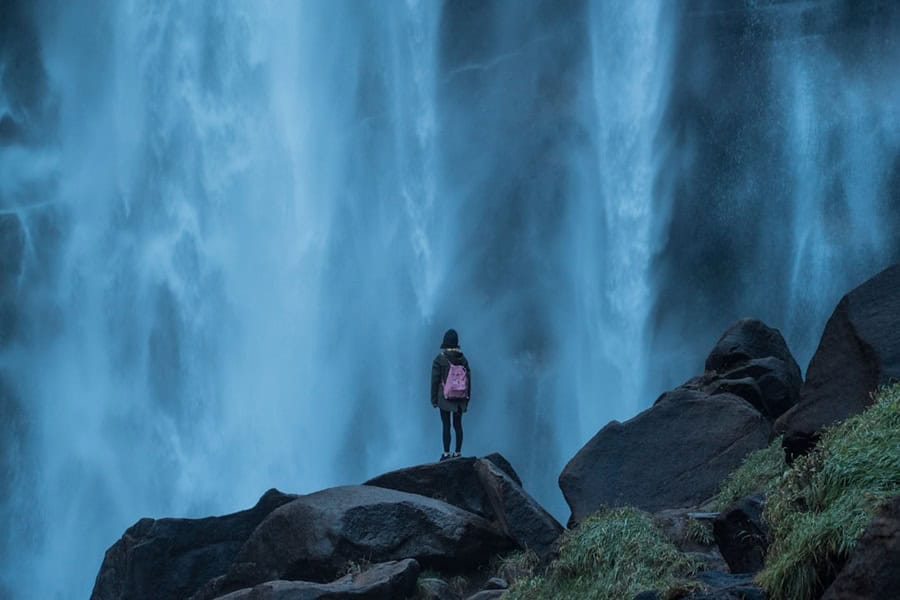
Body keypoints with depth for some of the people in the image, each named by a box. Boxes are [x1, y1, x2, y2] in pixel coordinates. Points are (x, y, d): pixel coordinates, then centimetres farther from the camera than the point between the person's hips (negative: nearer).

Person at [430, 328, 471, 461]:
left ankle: (446, 454, 0)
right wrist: (467, 400, 14)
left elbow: (435, 380, -8)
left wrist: (434, 399, -1)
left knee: (446, 425, 0)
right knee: (458, 425, 10)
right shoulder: (463, 359, 1)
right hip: (460, 400, 4)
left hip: (445, 399, -4)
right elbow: (468, 379, 5)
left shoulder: (440, 358, -10)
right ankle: (458, 453, 14)